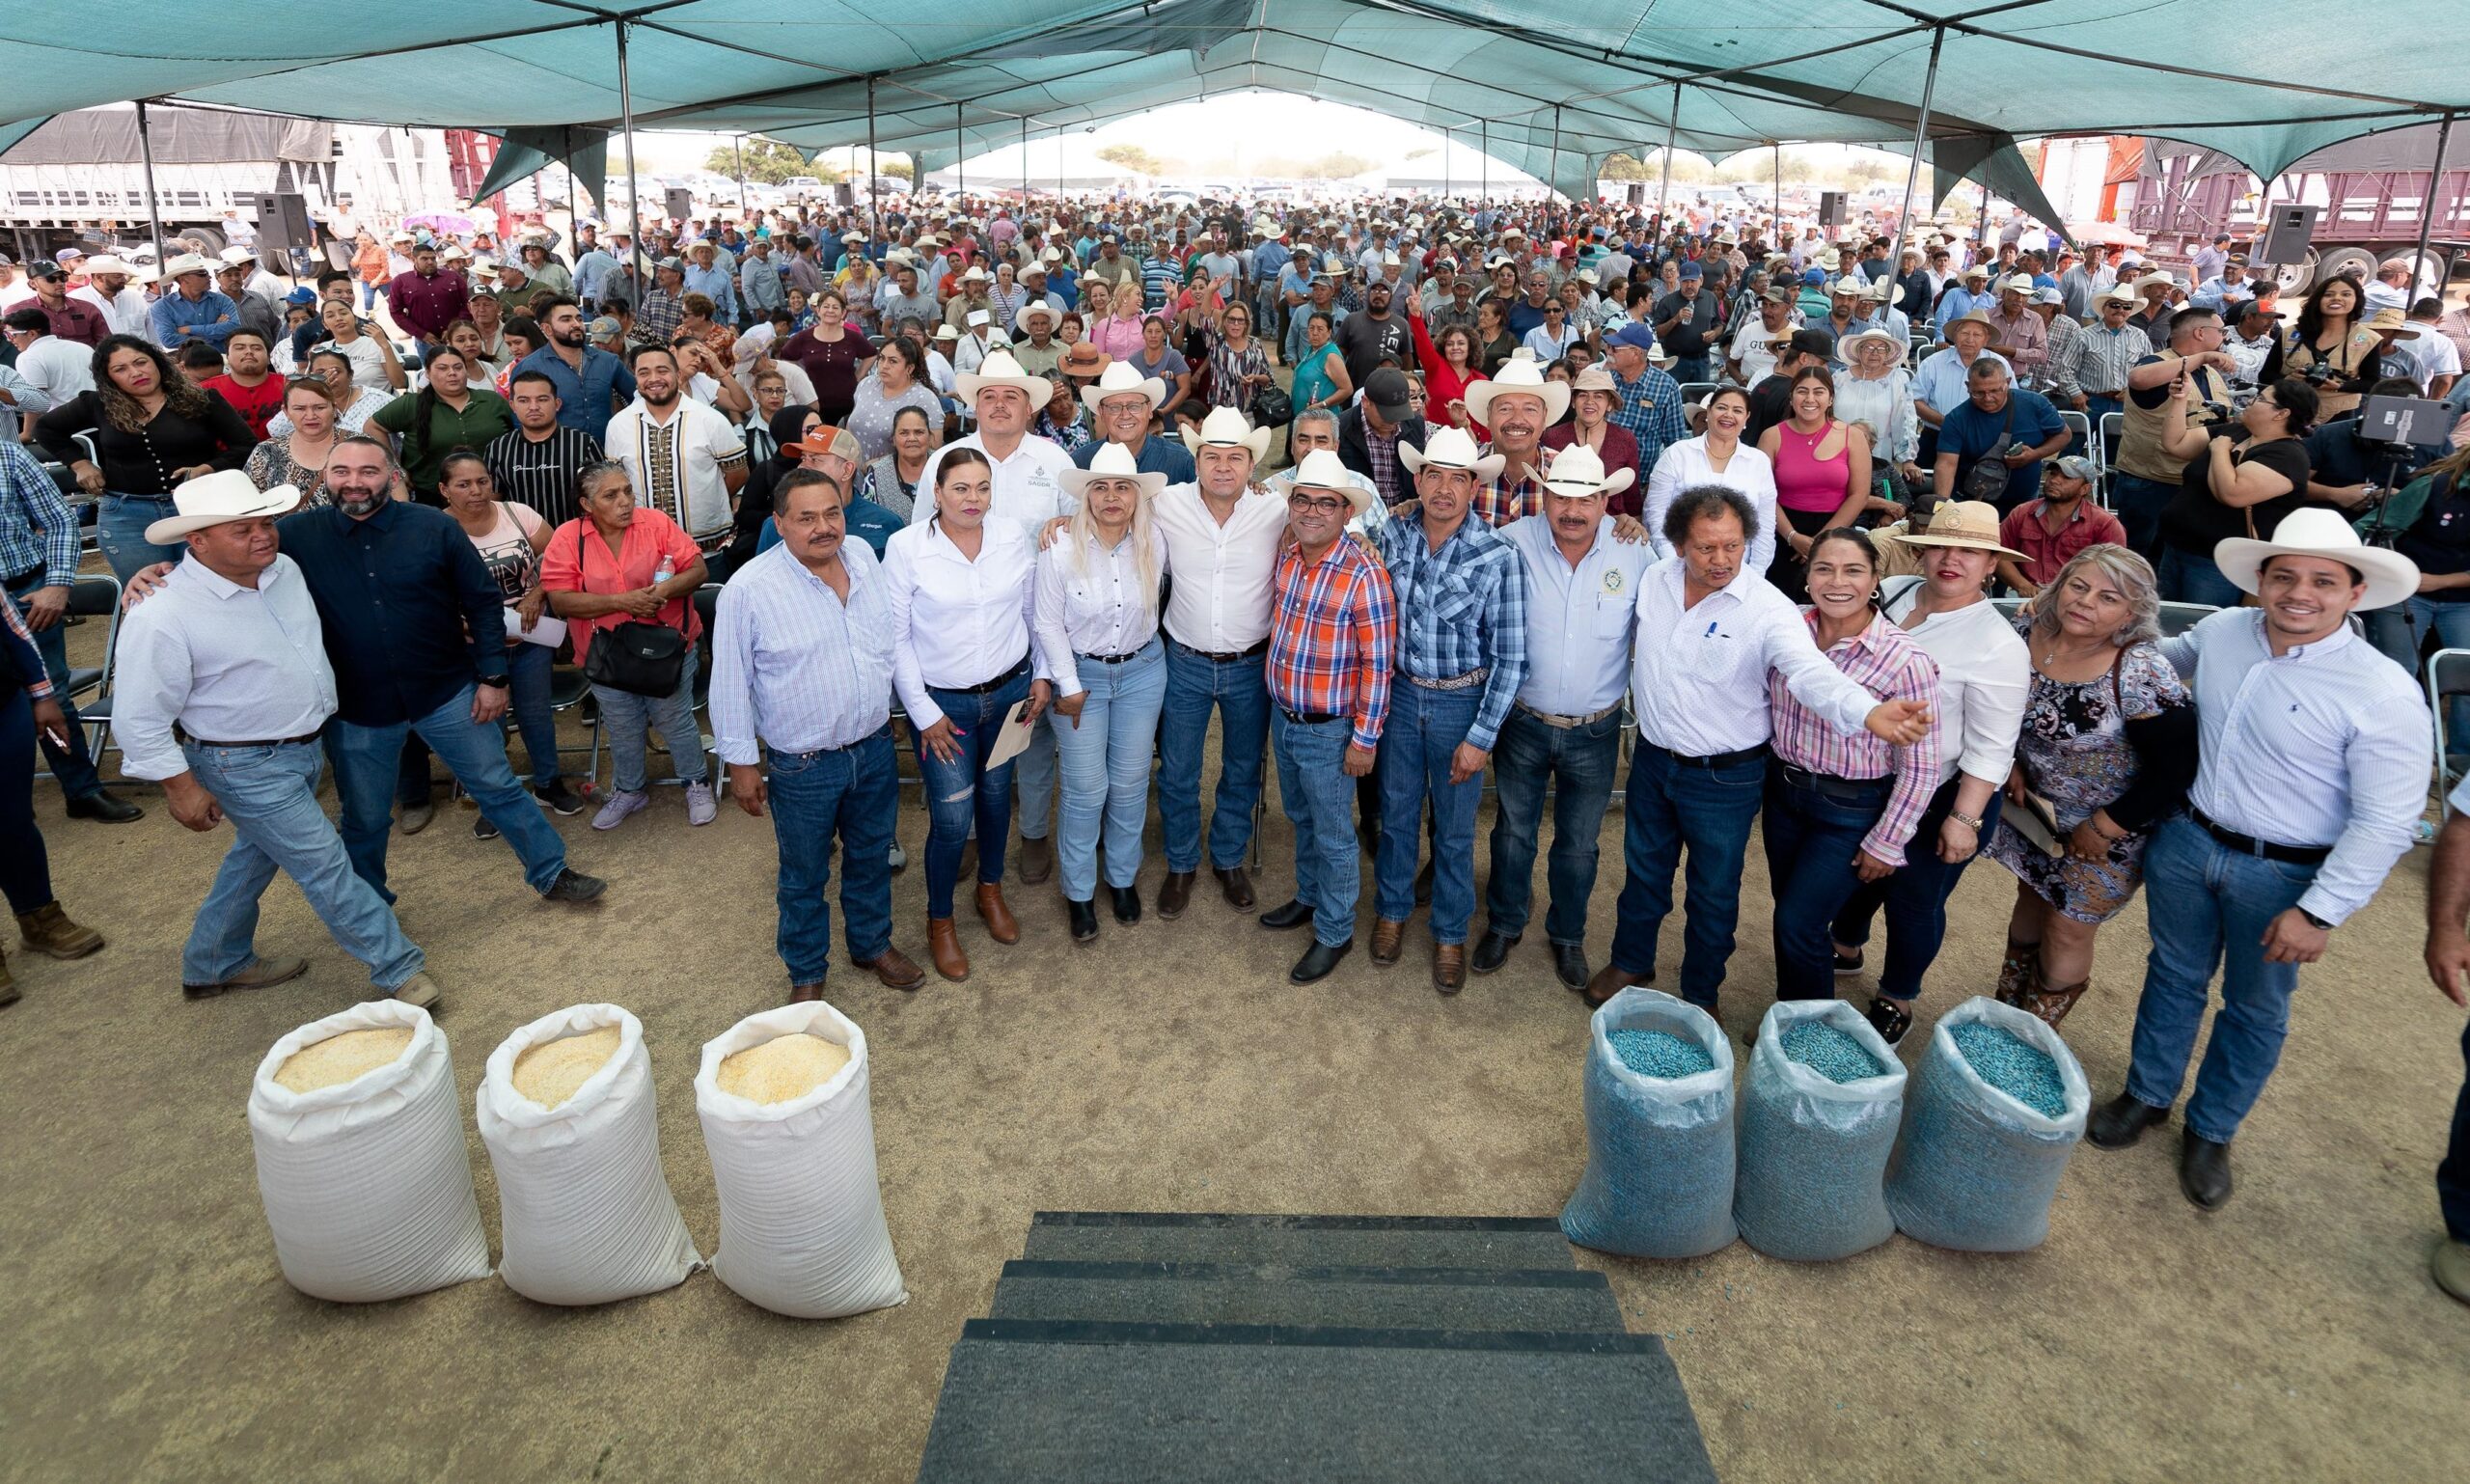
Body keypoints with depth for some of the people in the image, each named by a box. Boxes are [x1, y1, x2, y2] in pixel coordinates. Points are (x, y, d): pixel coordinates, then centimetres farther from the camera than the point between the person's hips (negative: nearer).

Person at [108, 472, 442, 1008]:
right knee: (325, 867, -4)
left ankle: (213, 965, 42)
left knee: (257, 856, 23)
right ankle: (399, 969, 6)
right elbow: (140, 719, -19)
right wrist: (180, 787, -16)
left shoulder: (284, 569, -2)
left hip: (306, 746, 8)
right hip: (247, 767, -8)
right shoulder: (162, 616, -24)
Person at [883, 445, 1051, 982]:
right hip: (943, 701, -3)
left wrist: (1041, 674, 8)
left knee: (996, 794, 19)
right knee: (952, 819, -4)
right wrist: (924, 713, -10)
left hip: (1009, 691, 3)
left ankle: (990, 889, 44)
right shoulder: (905, 547, -15)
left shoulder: (1014, 534, -6)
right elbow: (895, 637, -10)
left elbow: (1034, 609, 8)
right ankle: (939, 921, 21)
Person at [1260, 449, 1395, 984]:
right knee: (1301, 818, 25)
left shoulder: (1363, 575, -22)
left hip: (1329, 731, -7)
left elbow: (1378, 663, -18)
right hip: (1283, 718, 7)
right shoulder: (1285, 558, -1)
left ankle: (1335, 932, 26)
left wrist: (1365, 738, -16)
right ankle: (1309, 898, 46)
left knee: (1333, 836, 9)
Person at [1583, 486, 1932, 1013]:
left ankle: (1700, 994, 37)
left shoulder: (1768, 609, -24)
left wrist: (1869, 713, -58)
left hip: (1725, 777, -4)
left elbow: (1811, 672, -41)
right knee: (1643, 869, 23)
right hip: (1652, 759, 4)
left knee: (1714, 892, 15)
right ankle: (1631, 962, 47)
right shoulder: (1654, 579, -8)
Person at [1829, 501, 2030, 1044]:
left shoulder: (1998, 646, -22)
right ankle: (1846, 950, 54)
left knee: (1914, 899, 12)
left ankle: (1896, 1003, 35)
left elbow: (1990, 748, -20)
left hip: (1940, 797, -6)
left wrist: (1964, 819, -20)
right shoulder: (1892, 594, -5)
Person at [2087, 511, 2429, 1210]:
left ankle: (2210, 1131, 37)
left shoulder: (2385, 693, -22)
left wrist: (2320, 911, -21)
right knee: (2173, 976, 21)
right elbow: (2161, 654, 19)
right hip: (2185, 841, 4)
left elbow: (2386, 822, -19)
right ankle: (2148, 1094, 42)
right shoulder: (2220, 631, -7)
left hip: (2282, 877, -4)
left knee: (2255, 1011, 16)